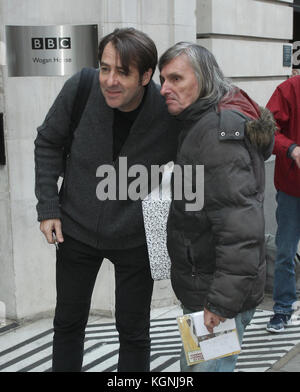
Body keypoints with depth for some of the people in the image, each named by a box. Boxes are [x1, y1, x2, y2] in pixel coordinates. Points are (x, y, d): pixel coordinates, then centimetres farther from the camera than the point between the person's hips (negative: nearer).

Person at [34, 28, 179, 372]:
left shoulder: (171, 112, -23)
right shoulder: (79, 89, -20)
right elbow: (48, 142, -3)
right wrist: (47, 208, -6)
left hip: (135, 238, -1)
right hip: (76, 230, 2)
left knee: (133, 332, 13)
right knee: (68, 324, 19)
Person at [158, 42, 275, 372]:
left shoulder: (217, 131, -22)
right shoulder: (198, 124, 12)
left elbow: (240, 224, -29)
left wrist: (223, 301, -28)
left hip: (220, 290, -11)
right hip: (201, 283, 11)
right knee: (192, 365, 24)